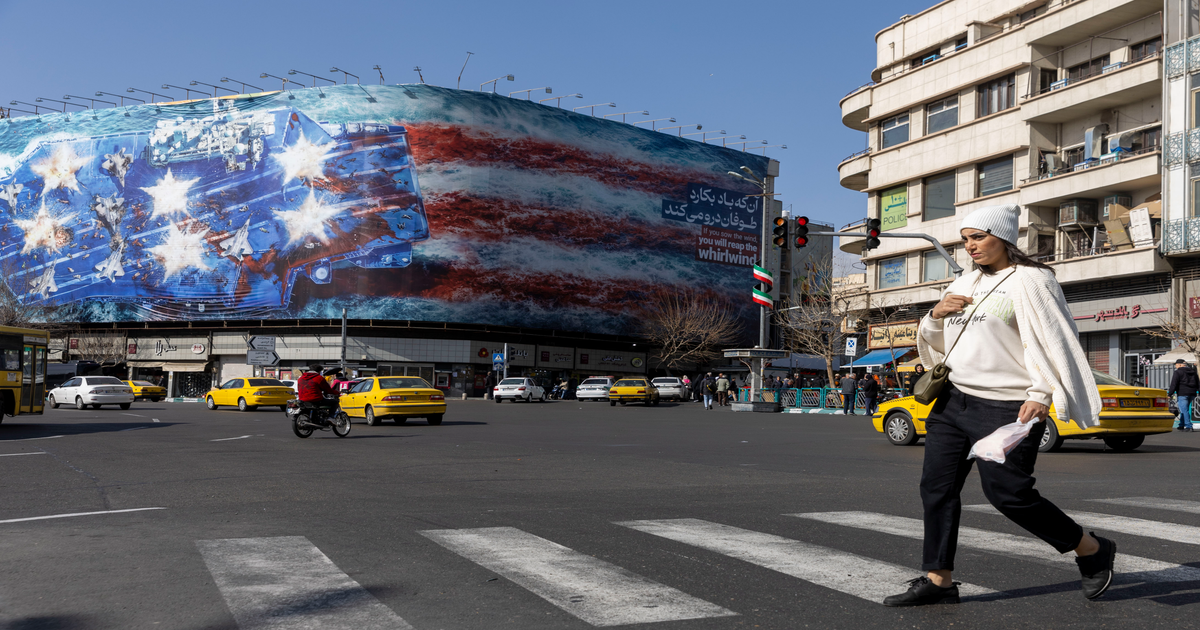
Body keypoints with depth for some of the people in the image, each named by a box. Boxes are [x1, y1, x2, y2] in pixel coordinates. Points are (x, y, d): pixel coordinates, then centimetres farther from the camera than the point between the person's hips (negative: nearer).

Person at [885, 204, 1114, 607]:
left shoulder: (1029, 280, -5)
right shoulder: (964, 286, 17)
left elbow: (1054, 340, -13)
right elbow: (935, 343, 22)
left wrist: (1041, 394, -24)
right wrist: (936, 315, 1)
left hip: (1006, 408, -8)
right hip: (954, 400, 8)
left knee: (1007, 492, -7)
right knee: (937, 487, 3)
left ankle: (1092, 551, 15)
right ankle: (937, 580, 10)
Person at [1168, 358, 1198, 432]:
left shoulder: (1178, 372, -7)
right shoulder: (1193, 372, 18)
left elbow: (1173, 384, -13)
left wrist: (1170, 393, -11)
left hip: (1182, 393, -8)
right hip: (1191, 394, 8)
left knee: (1184, 410, -8)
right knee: (1184, 410, 18)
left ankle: (1188, 426, -14)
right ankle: (1181, 425, 21)